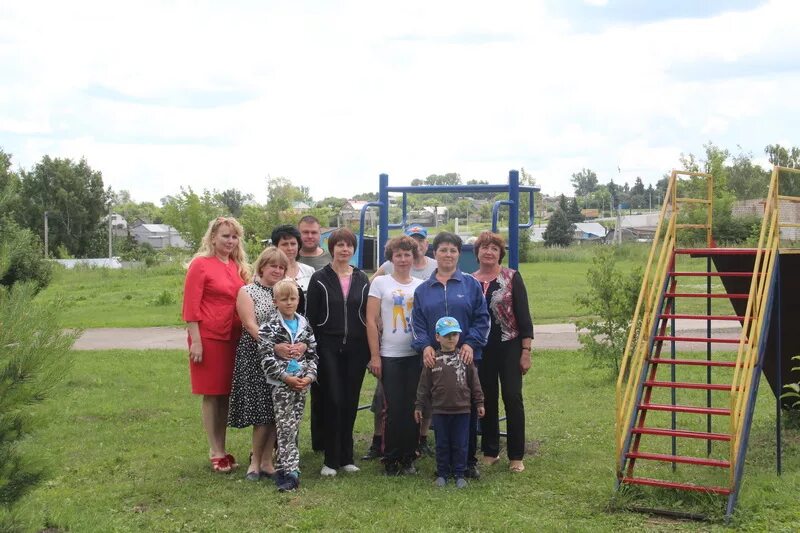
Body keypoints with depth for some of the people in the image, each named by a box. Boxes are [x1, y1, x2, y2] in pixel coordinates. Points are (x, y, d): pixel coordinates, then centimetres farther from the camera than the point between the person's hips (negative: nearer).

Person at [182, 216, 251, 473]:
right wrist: (195, 341, -13)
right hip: (209, 338, -6)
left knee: (227, 394, 11)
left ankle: (222, 449, 21)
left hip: (234, 338, 6)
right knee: (211, 394, 3)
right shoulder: (200, 264, -7)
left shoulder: (239, 267, 10)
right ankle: (215, 452, 11)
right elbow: (191, 306, -9)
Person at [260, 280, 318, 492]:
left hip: (302, 383, 5)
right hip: (281, 384, -5)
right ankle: (291, 471, -12)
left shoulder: (304, 324, 9)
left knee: (294, 427, 10)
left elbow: (313, 353, 11)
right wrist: (286, 378, -15)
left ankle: (284, 468, 20)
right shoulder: (270, 327, -6)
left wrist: (310, 375, -4)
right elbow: (267, 358, -11)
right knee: (285, 428, -9)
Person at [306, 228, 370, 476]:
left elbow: (368, 316, 10)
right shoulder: (320, 279, 1)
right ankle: (331, 459, 1)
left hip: (356, 348, 3)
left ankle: (346, 456, 15)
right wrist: (313, 349, -6)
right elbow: (311, 316, 0)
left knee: (350, 402, 5)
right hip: (329, 348, -3)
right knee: (334, 401, -6)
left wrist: (369, 349, 4)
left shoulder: (361, 279, 10)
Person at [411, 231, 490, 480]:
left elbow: (482, 318, 1)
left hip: (466, 357, -1)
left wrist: (471, 343, -12)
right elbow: (417, 323, 7)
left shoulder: (471, 285, 5)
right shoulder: (423, 290, 10)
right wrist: (425, 345, -10)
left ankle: (469, 461, 13)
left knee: (468, 410, 2)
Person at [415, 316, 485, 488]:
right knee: (442, 444, 8)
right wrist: (419, 406, 3)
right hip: (440, 410, 0)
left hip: (462, 409, 0)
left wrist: (479, 403, 5)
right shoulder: (433, 360, -1)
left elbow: (474, 382, 6)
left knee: (460, 445, 5)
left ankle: (459, 474, 15)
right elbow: (424, 384, 4)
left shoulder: (465, 358, 1)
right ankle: (442, 474, 19)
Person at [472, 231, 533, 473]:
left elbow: (523, 315, -4)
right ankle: (490, 451, 19)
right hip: (480, 349, 3)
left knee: (512, 398, -4)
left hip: (509, 346, -3)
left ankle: (516, 456, 4)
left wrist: (526, 351, -8)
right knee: (486, 399, 8)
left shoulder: (512, 278, -2)